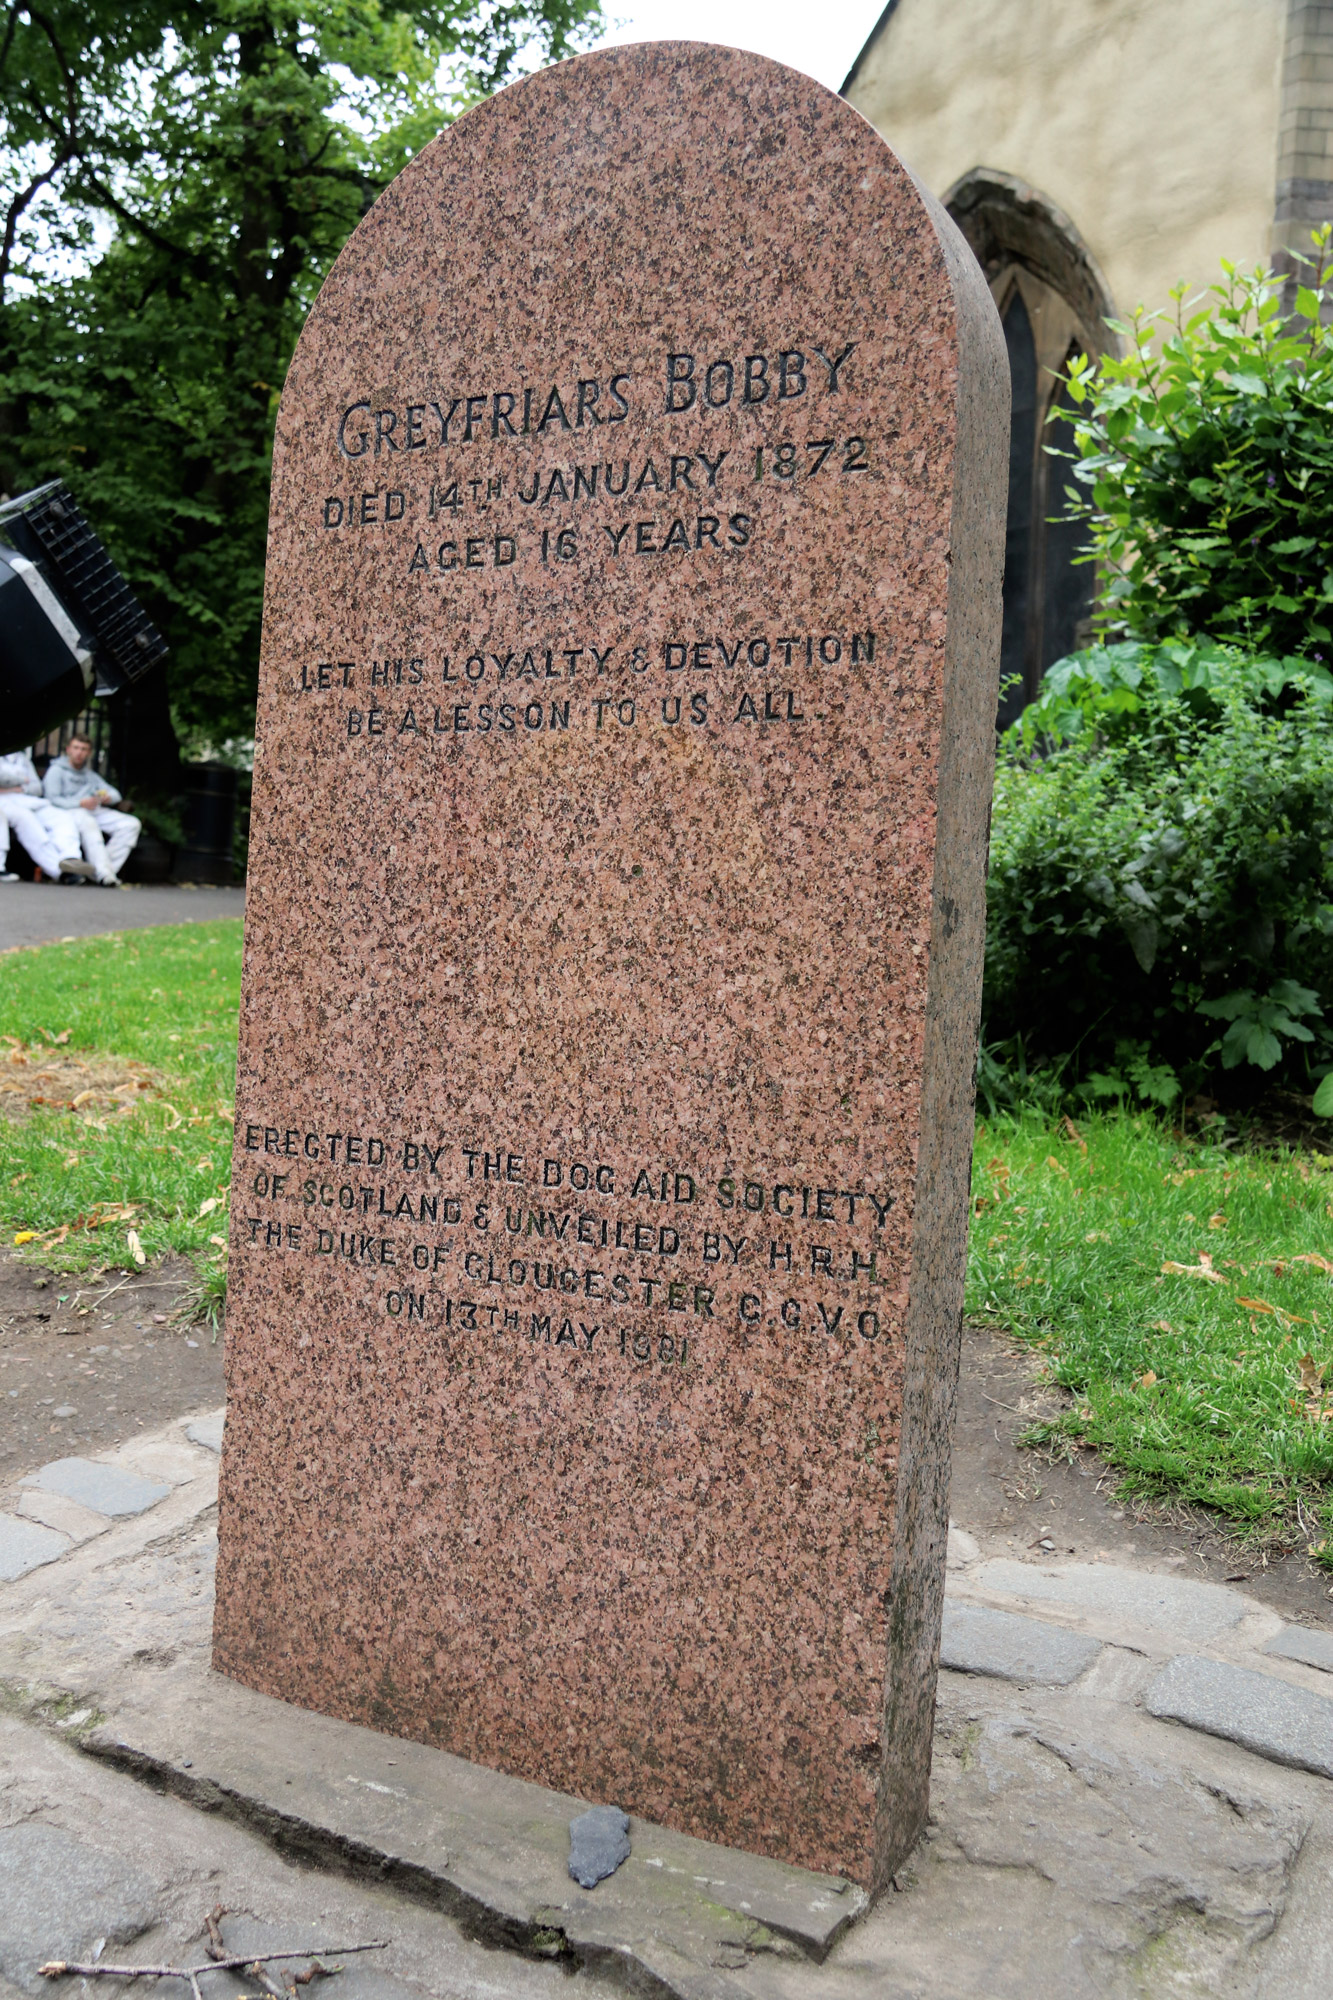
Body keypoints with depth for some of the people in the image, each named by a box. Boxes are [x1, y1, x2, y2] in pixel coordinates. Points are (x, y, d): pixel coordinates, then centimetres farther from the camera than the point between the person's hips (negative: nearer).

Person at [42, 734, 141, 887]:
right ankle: (104, 873, -50)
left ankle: (108, 869, -28)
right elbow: (53, 799, -3)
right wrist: (81, 803, -18)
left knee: (131, 824, -18)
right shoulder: (56, 770, 12)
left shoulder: (91, 775, 31)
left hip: (94, 812, 6)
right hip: (67, 812, -6)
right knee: (88, 822, -42)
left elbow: (115, 794, 23)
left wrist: (108, 797, -4)